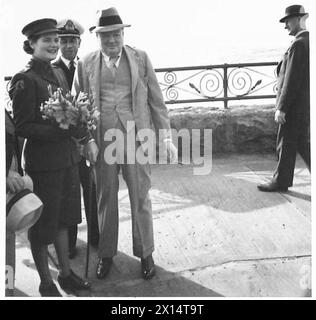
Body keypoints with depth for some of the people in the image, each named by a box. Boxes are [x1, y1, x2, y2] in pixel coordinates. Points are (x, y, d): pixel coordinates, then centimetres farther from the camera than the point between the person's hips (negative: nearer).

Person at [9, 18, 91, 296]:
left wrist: (79, 126, -4)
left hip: (68, 159, 7)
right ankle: (46, 283, 26)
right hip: (43, 164, -7)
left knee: (63, 219, 19)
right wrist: (64, 130, -24)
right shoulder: (25, 80, -13)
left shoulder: (59, 73, 9)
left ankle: (66, 273, 35)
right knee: (42, 225, 8)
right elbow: (22, 128, -15)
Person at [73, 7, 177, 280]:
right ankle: (106, 253, 28)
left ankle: (145, 253, 24)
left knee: (140, 198, 6)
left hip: (137, 138, -1)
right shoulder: (86, 64, 4)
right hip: (102, 141, 1)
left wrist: (166, 137, -2)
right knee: (106, 197, 11)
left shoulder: (140, 58, 3)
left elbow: (156, 100, 3)